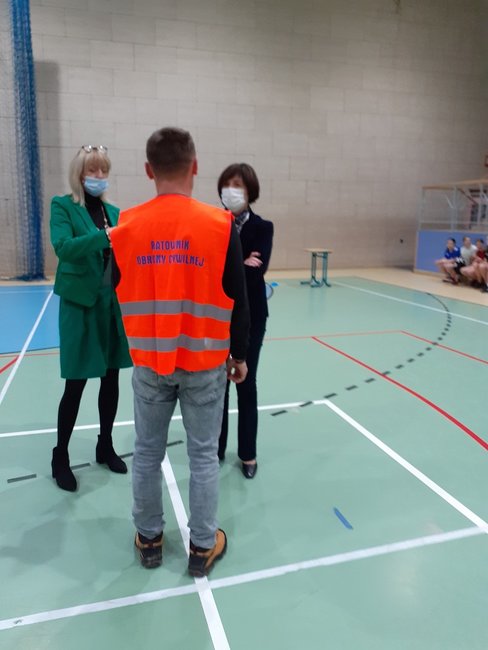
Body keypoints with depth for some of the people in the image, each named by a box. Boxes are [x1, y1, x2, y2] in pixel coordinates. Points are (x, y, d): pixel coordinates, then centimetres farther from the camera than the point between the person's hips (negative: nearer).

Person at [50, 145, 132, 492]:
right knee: (76, 383, 0)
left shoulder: (114, 211, 11)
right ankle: (60, 456, 19)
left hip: (113, 303, 5)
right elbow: (63, 247, -22)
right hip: (80, 304, -5)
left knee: (111, 378, 11)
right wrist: (105, 235, -33)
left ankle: (105, 446, 29)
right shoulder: (62, 206, -4)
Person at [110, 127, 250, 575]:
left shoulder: (127, 226, -4)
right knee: (203, 456, 11)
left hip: (148, 361, 2)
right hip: (205, 361, -2)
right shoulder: (220, 225, -10)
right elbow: (237, 300, -6)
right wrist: (239, 355, 6)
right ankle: (203, 546, 26)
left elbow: (118, 294, 6)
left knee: (147, 454, 17)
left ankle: (149, 539, 33)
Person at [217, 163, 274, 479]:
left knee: (246, 384, 8)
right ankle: (216, 448, 27)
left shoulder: (262, 227, -2)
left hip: (250, 315, -1)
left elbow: (257, 269, -18)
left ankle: (248, 453, 24)